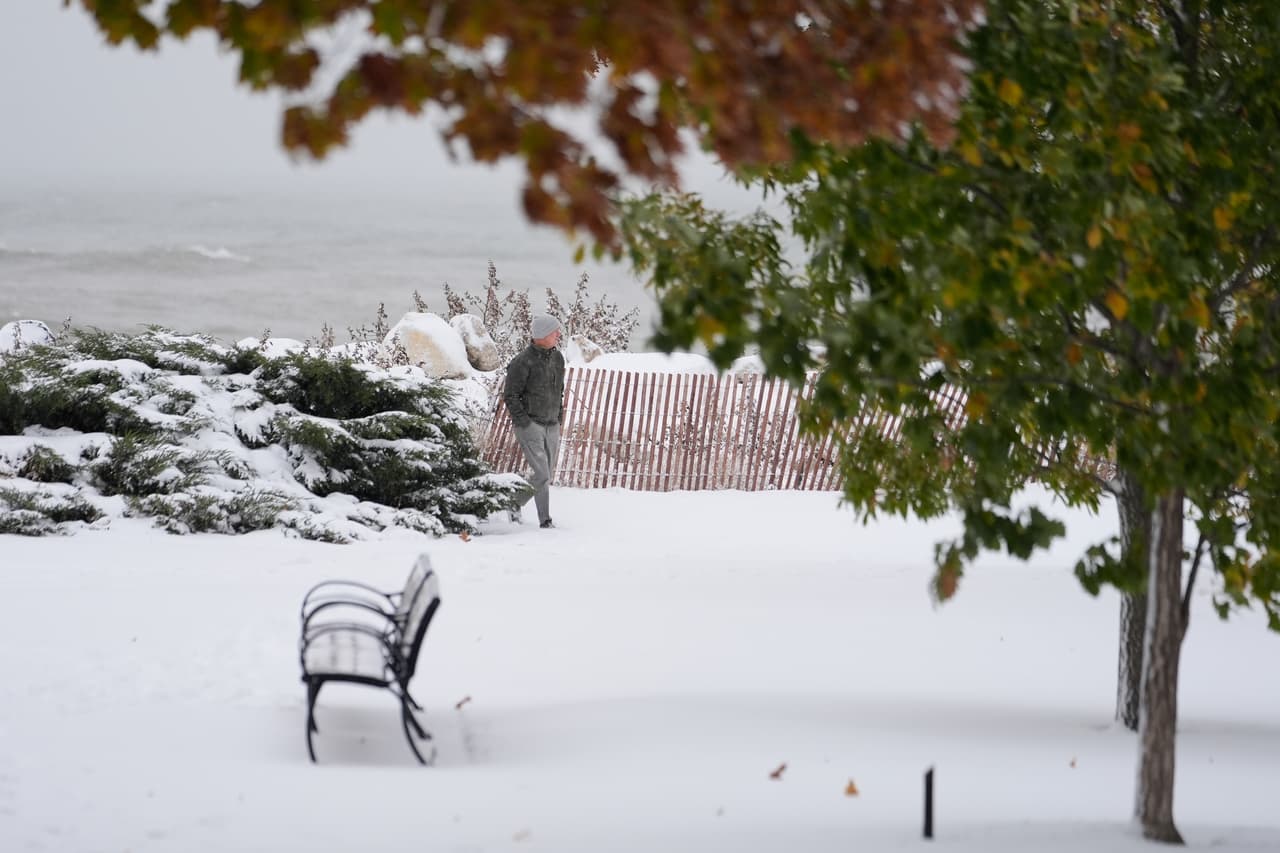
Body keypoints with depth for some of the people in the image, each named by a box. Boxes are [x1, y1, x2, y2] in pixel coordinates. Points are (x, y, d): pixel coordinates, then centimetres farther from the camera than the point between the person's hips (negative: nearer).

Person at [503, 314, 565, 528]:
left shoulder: (557, 358, 9)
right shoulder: (523, 361, -14)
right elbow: (510, 394, -12)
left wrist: (559, 415, 15)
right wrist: (524, 422, -15)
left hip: (552, 426, 7)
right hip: (530, 425, -7)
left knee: (546, 476, 10)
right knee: (541, 475, -13)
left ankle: (515, 503, 29)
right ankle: (545, 521, -5)